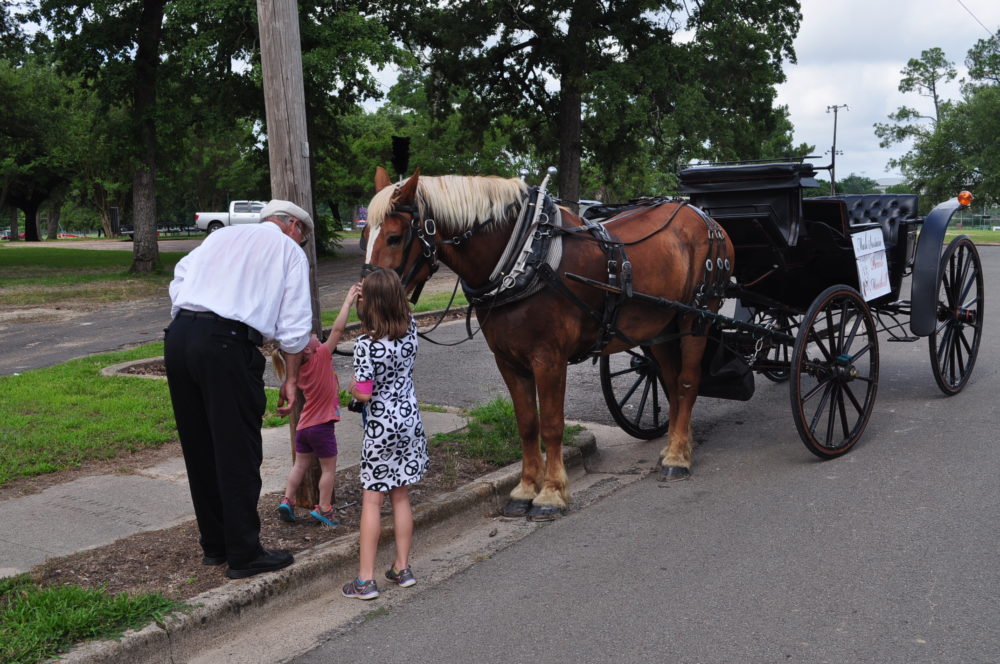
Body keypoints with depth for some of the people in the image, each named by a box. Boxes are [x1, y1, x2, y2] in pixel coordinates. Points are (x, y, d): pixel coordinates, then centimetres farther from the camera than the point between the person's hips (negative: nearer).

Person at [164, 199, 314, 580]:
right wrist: (291, 379, 14)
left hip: (178, 334, 6)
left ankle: (214, 545, 28)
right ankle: (244, 555, 9)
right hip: (227, 344, -6)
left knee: (199, 448, 15)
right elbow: (294, 326, 6)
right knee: (238, 452, 2)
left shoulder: (223, 235, 27)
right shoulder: (290, 251, 12)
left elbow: (179, 281, 18)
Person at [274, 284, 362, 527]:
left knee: (300, 465, 19)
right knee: (328, 468, 7)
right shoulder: (321, 357, -18)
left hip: (303, 425, 7)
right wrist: (348, 301, -19)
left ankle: (287, 500, 17)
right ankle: (324, 509, 12)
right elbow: (337, 329, -22)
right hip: (321, 425, -7)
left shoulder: (299, 368, 2)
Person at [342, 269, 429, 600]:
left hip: (381, 428, -6)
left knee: (372, 500, 2)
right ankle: (402, 568, 22)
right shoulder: (411, 330, -2)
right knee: (401, 497, 15)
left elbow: (364, 394, -20)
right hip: (410, 421, 6)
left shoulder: (365, 344, -20)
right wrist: (379, 288, 12)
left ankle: (365, 580, 4)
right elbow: (402, 313, 22)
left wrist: (352, 387, 1)